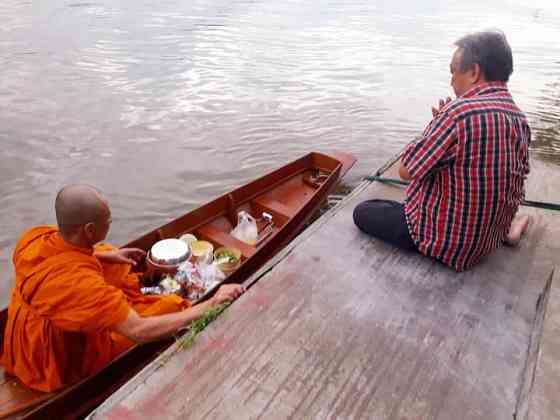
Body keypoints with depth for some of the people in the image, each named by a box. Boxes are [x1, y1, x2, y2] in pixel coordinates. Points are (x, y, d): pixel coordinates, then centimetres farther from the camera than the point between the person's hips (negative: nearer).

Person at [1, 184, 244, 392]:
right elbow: (139, 331, -42)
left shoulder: (35, 236, -18)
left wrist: (107, 255, 1)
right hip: (66, 363, -7)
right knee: (171, 306, -3)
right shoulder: (79, 283, -41)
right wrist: (212, 305, -38)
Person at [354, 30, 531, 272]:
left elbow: (406, 171, -20)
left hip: (445, 243, -8)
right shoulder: (520, 119, 0)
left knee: (362, 212, 5)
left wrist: (438, 124, -5)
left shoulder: (459, 112, -28)